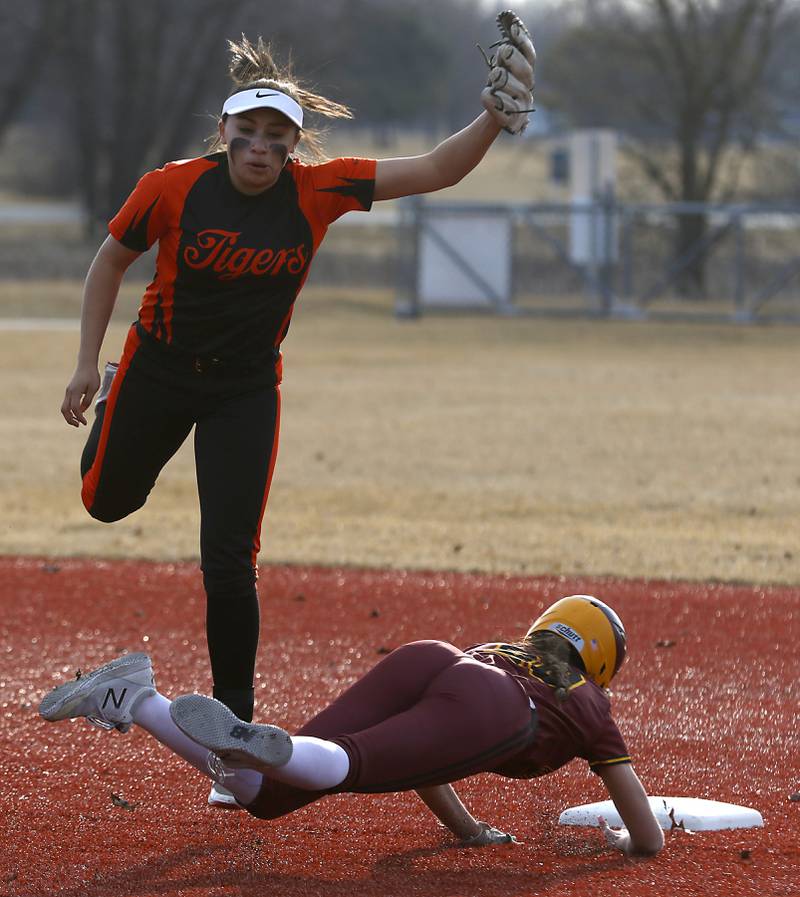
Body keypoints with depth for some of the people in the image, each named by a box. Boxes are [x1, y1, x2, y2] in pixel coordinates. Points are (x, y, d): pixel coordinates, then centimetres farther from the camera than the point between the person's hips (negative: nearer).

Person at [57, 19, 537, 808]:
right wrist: (87, 367, -3)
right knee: (108, 501, 22)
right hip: (159, 370, 0)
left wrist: (492, 119, -39)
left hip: (247, 390, 0)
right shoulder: (173, 189, -21)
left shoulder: (318, 191, -18)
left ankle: (234, 732, 3)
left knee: (229, 565, -7)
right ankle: (114, 402, 56)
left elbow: (434, 171, -21)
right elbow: (112, 260, -4)